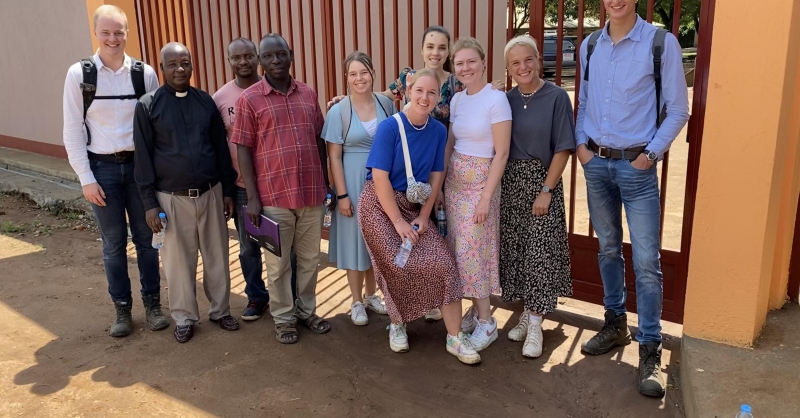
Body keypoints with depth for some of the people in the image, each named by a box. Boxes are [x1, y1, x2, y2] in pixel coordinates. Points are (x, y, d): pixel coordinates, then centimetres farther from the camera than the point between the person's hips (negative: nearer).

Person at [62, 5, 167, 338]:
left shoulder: (145, 73, -1)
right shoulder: (79, 74, -4)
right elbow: (72, 131, -3)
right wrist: (86, 179, -6)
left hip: (139, 164, 1)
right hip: (102, 167, -1)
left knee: (146, 237, 8)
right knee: (114, 243, 8)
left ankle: (152, 303, 22)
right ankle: (122, 308, 22)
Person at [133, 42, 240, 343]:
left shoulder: (206, 101, 4)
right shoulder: (147, 106, -4)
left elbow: (221, 149, 9)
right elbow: (143, 158, -4)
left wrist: (227, 191, 7)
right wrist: (150, 203, -8)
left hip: (210, 193, 3)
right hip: (172, 197, -2)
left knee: (217, 256, 11)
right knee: (179, 261, 8)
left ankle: (220, 310, 28)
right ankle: (184, 317, 25)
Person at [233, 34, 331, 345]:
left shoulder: (308, 94, 8)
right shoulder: (249, 99, -3)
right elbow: (243, 149, -4)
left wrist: (326, 183, 12)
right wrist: (252, 197, -9)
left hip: (312, 192, 4)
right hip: (274, 196, -3)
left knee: (310, 258, 15)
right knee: (278, 263, 9)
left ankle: (307, 310, 32)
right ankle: (283, 318, 25)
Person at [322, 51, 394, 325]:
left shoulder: (387, 105, 1)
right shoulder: (338, 112, -8)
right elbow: (334, 157, -8)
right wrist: (342, 194, -13)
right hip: (354, 182, -3)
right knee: (355, 238, 6)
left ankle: (372, 295, 32)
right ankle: (357, 302, 21)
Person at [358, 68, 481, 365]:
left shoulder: (438, 131, -2)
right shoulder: (390, 127, -16)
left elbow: (435, 176, 3)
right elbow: (379, 177, -18)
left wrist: (423, 217, -4)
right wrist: (399, 222, -17)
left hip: (413, 206, 4)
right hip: (379, 205, -4)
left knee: (443, 264, -7)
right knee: (399, 268, -3)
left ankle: (455, 338, 5)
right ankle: (397, 325, 27)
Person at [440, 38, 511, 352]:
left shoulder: (496, 100, -13)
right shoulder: (457, 99, 7)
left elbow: (501, 153, -15)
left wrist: (486, 196, -17)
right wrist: (439, 183, 9)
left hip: (480, 184, -6)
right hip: (454, 182, 7)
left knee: (473, 251, -4)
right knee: (459, 249, 9)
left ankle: (486, 323, 11)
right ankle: (475, 310, 25)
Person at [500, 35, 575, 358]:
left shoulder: (556, 97, -8)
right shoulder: (507, 99, 5)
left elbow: (563, 148, -11)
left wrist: (546, 190, -14)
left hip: (542, 182, -4)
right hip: (510, 182, 5)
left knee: (540, 252, -2)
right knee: (515, 250, 9)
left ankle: (535, 323, 9)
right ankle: (528, 312, 25)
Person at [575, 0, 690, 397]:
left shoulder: (661, 43, -8)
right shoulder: (589, 46, 6)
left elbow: (678, 109, -5)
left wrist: (651, 154, -11)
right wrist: (580, 143, 3)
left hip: (636, 165, -4)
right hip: (596, 162, 5)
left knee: (646, 259, -4)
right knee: (608, 248, 15)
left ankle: (650, 349, 7)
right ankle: (615, 324, 31)